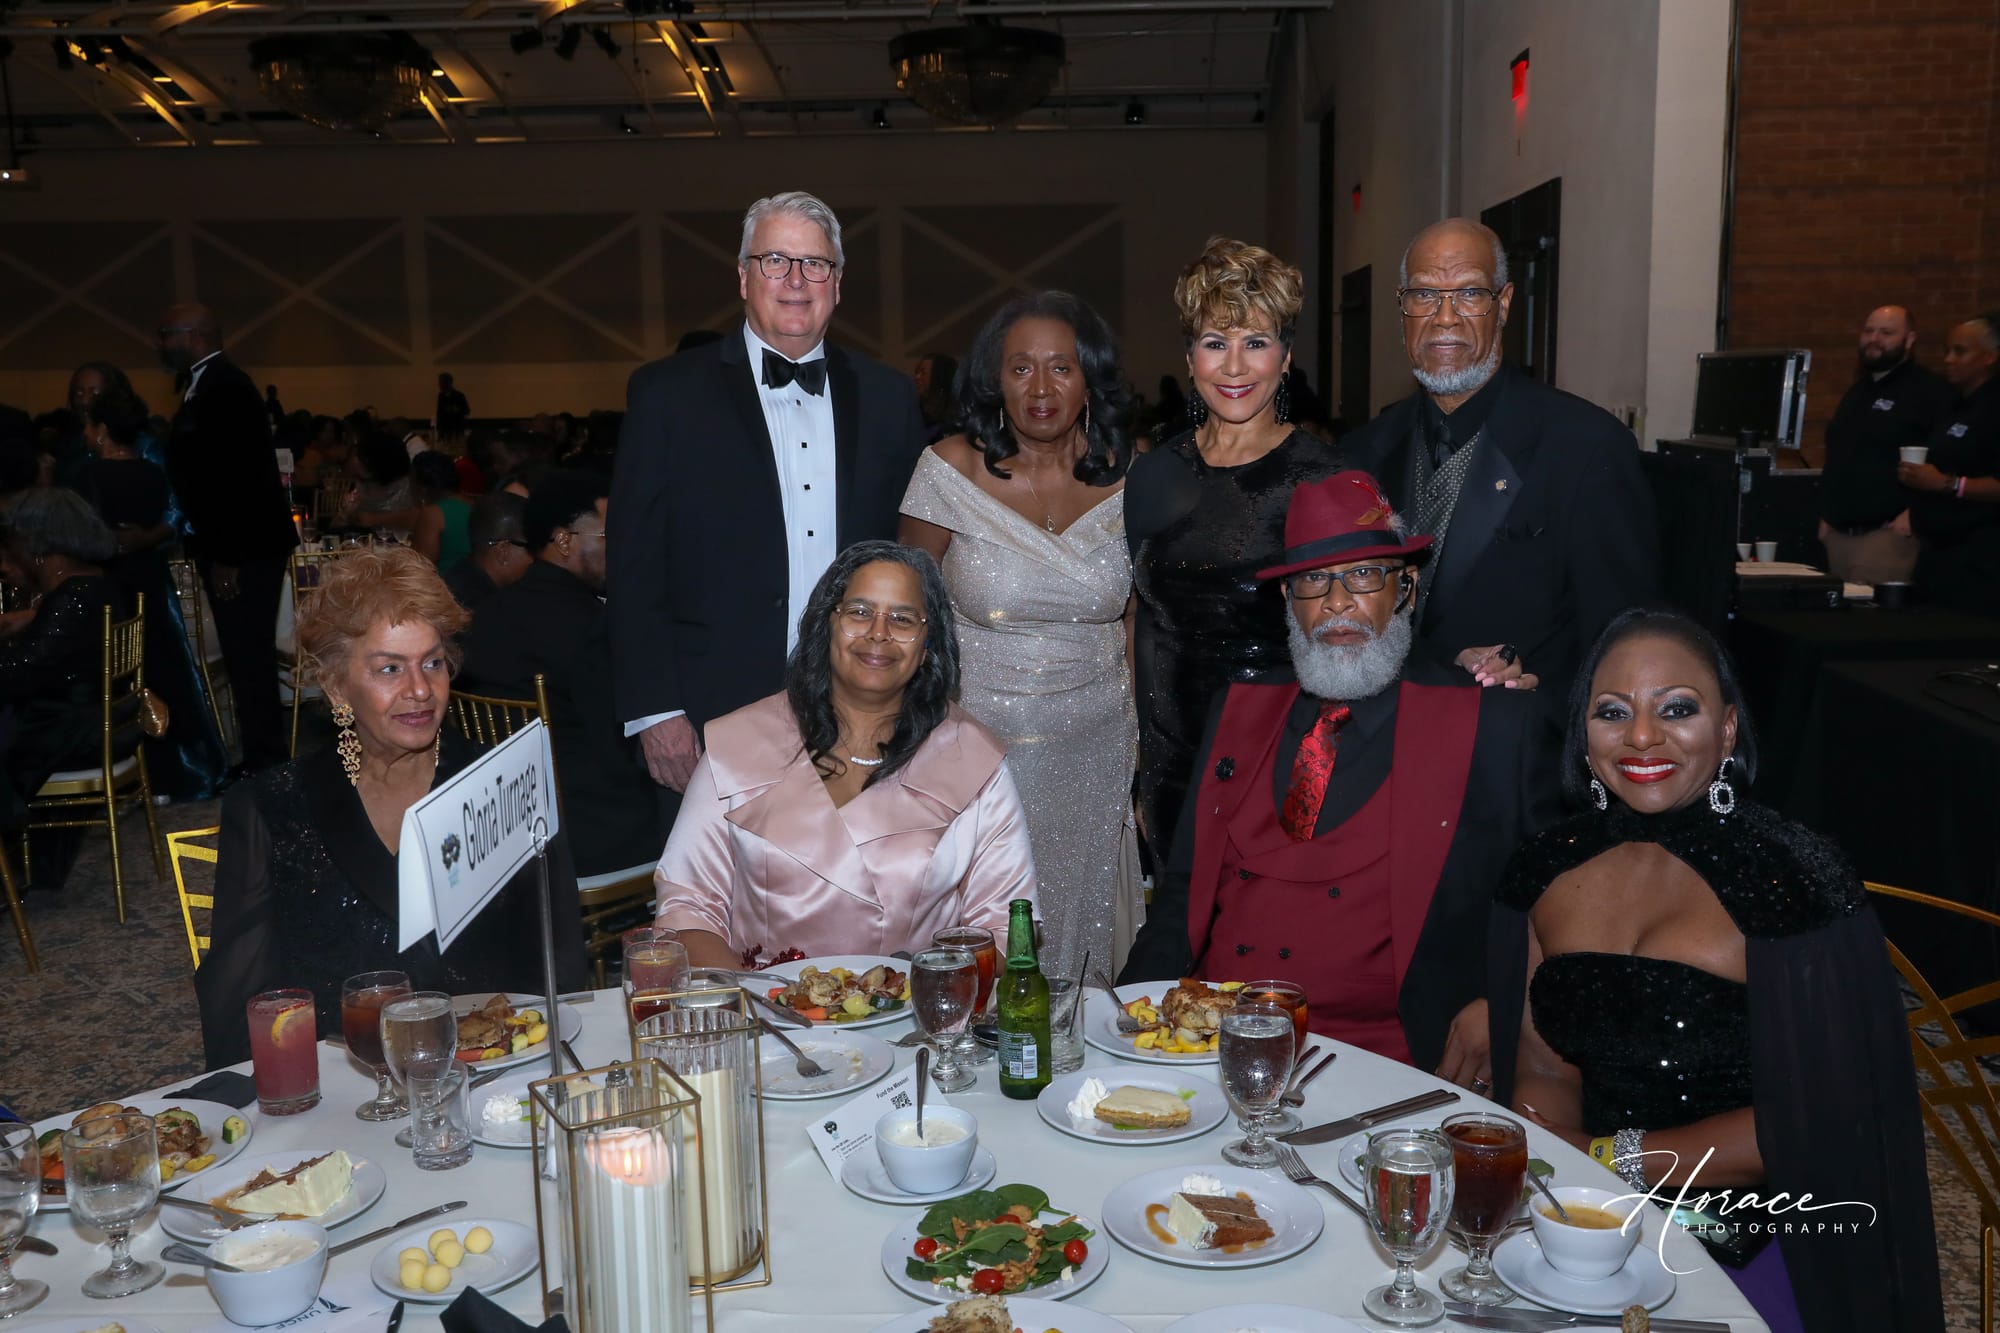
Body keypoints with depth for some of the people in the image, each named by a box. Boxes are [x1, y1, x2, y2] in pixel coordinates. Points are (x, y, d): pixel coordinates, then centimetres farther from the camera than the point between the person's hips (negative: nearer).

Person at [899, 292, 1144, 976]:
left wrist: (1146, 739, 7)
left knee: (1081, 923, 15)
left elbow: (1137, 613, 9)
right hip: (979, 737, -2)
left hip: (1097, 747, 2)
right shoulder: (951, 470, -8)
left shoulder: (1130, 474, -2)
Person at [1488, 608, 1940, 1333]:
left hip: (1747, 1249, -3)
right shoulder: (1549, 866, 2)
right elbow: (1543, 1075, 6)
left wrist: (1615, 1158, -12)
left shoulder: (1795, 878, -12)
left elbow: (1815, 1119, -13)